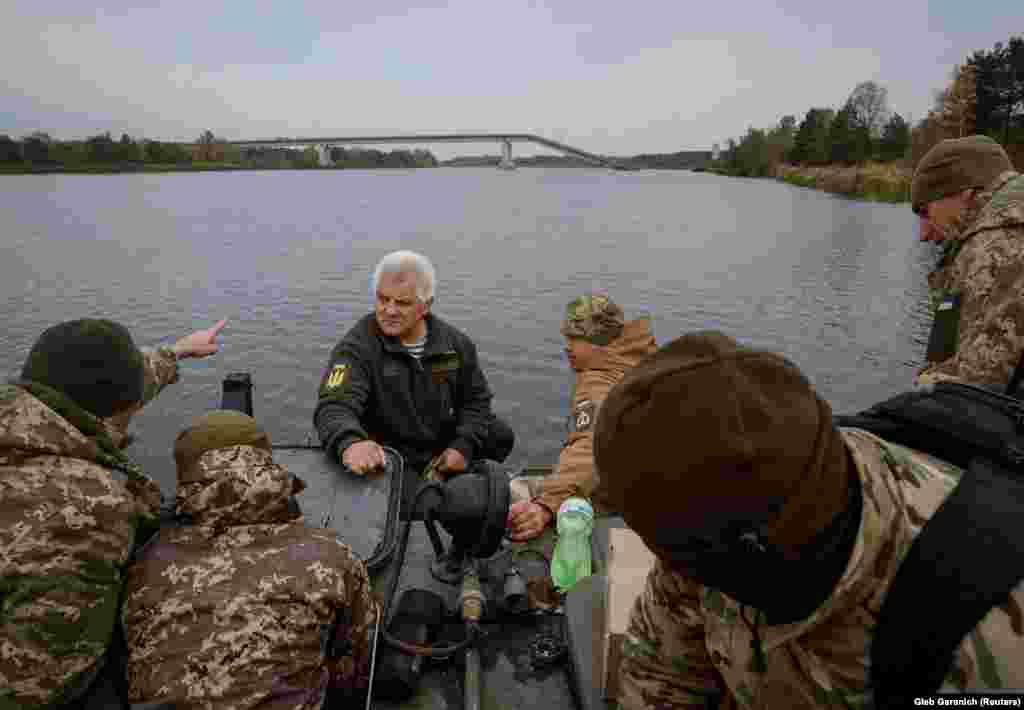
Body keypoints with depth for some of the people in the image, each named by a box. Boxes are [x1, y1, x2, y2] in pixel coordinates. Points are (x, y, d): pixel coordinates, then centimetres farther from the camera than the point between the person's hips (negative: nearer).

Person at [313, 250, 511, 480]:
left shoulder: (455, 343, -2)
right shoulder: (356, 347, -18)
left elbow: (475, 400, 9)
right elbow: (334, 407, -33)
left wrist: (464, 446, -9)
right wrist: (350, 442, -56)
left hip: (445, 455, 4)